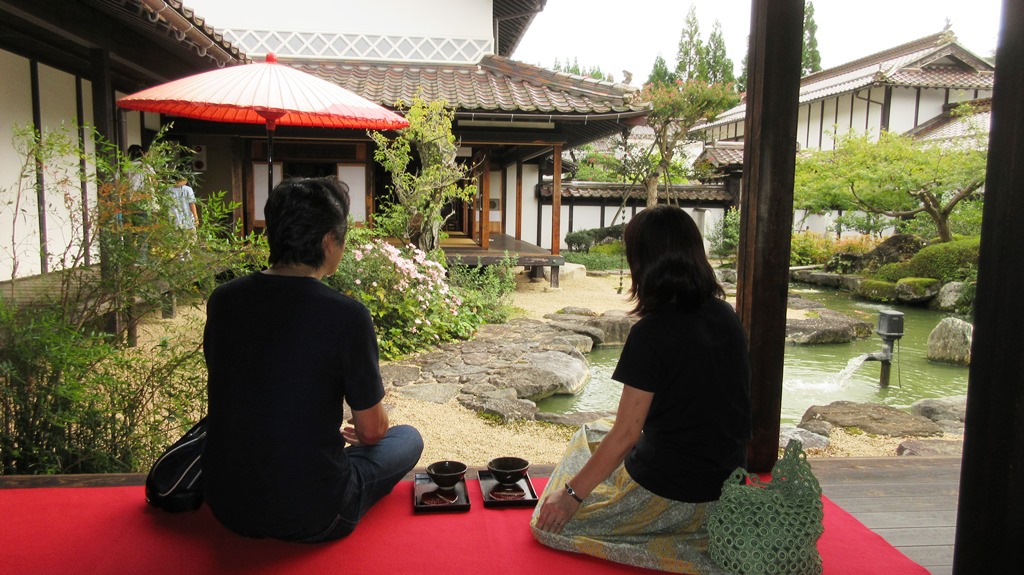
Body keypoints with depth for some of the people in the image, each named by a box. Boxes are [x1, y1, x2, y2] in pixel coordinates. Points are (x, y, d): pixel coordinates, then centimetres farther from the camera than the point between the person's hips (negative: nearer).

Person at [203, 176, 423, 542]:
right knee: (408, 437, 18)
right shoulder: (346, 315, -20)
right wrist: (357, 433, 19)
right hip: (311, 519, -6)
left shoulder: (222, 300, -3)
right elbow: (372, 430, -8)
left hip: (225, 506, 6)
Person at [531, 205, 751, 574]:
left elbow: (627, 434, -20)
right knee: (595, 436, 26)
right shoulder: (727, 317, 0)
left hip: (671, 496, -8)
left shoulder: (651, 333, -22)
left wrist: (571, 494, -9)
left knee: (550, 524, 5)